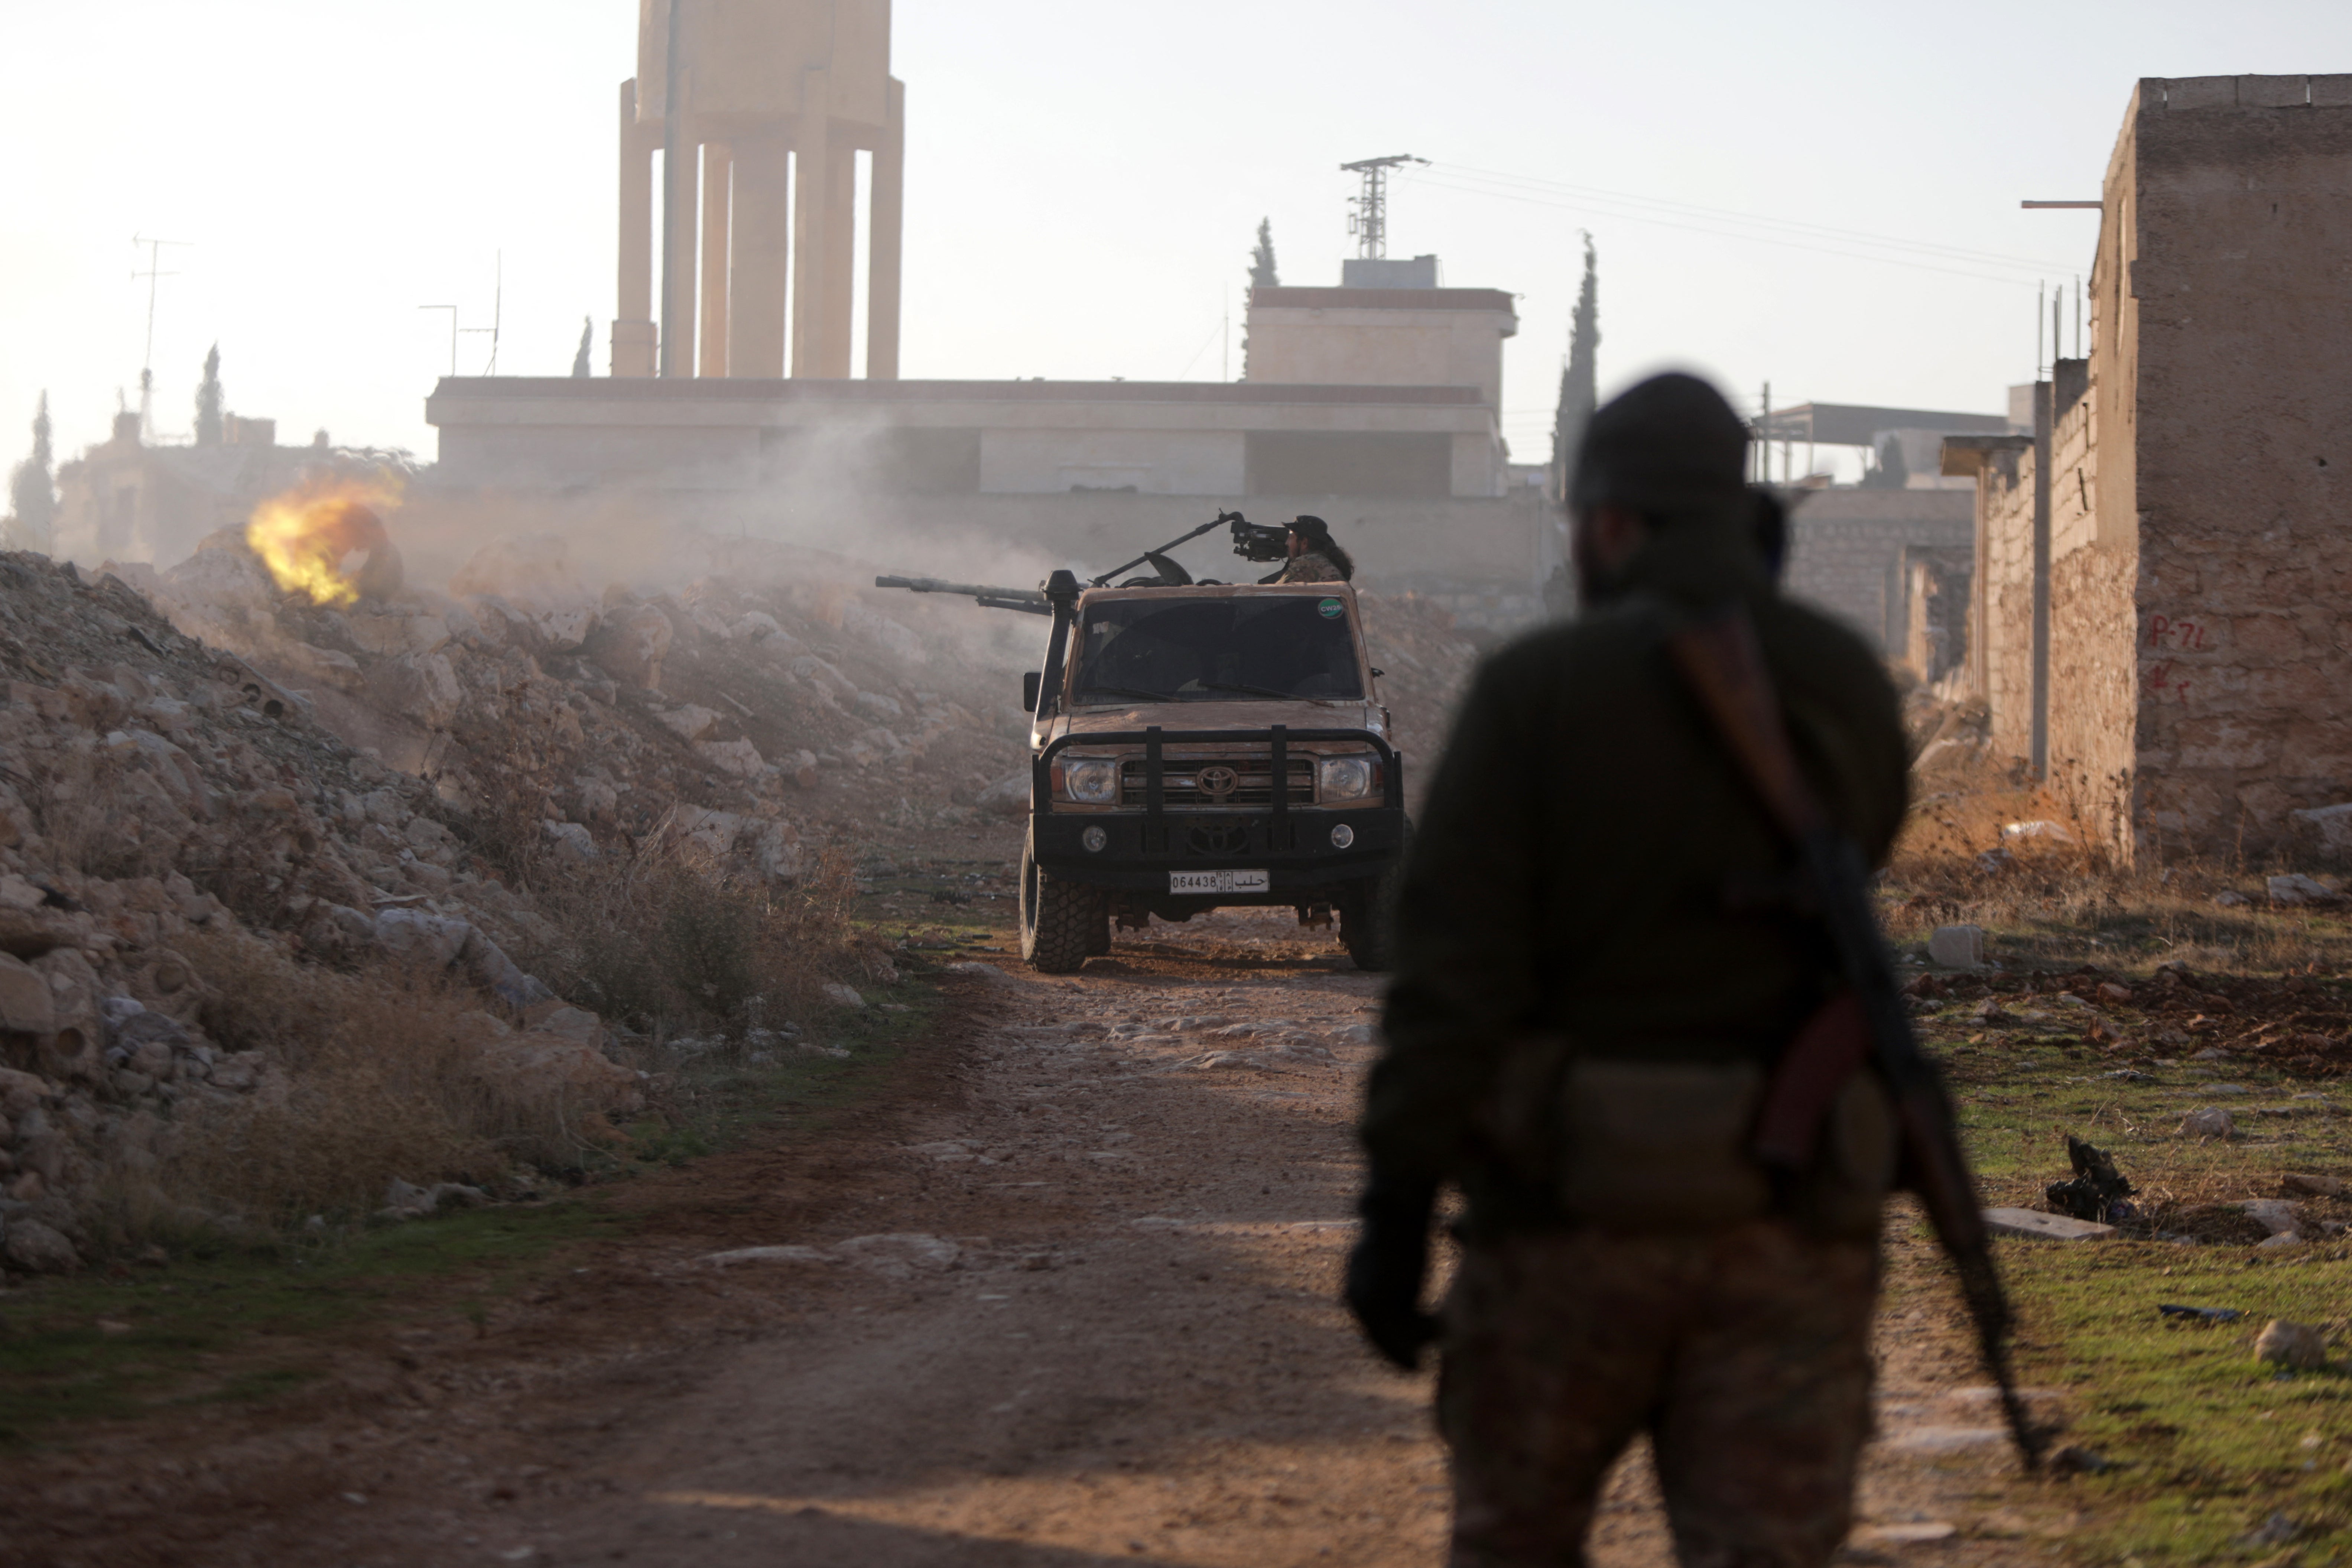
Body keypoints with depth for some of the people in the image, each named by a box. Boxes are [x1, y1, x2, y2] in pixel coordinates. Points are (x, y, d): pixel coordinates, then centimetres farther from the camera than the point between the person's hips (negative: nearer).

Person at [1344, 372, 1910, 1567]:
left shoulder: (1539, 688, -7)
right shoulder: (1852, 693, 4)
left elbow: (1451, 970, -14)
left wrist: (1394, 1211, -12)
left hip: (1577, 1206, -2)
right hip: (1786, 1218, 2)